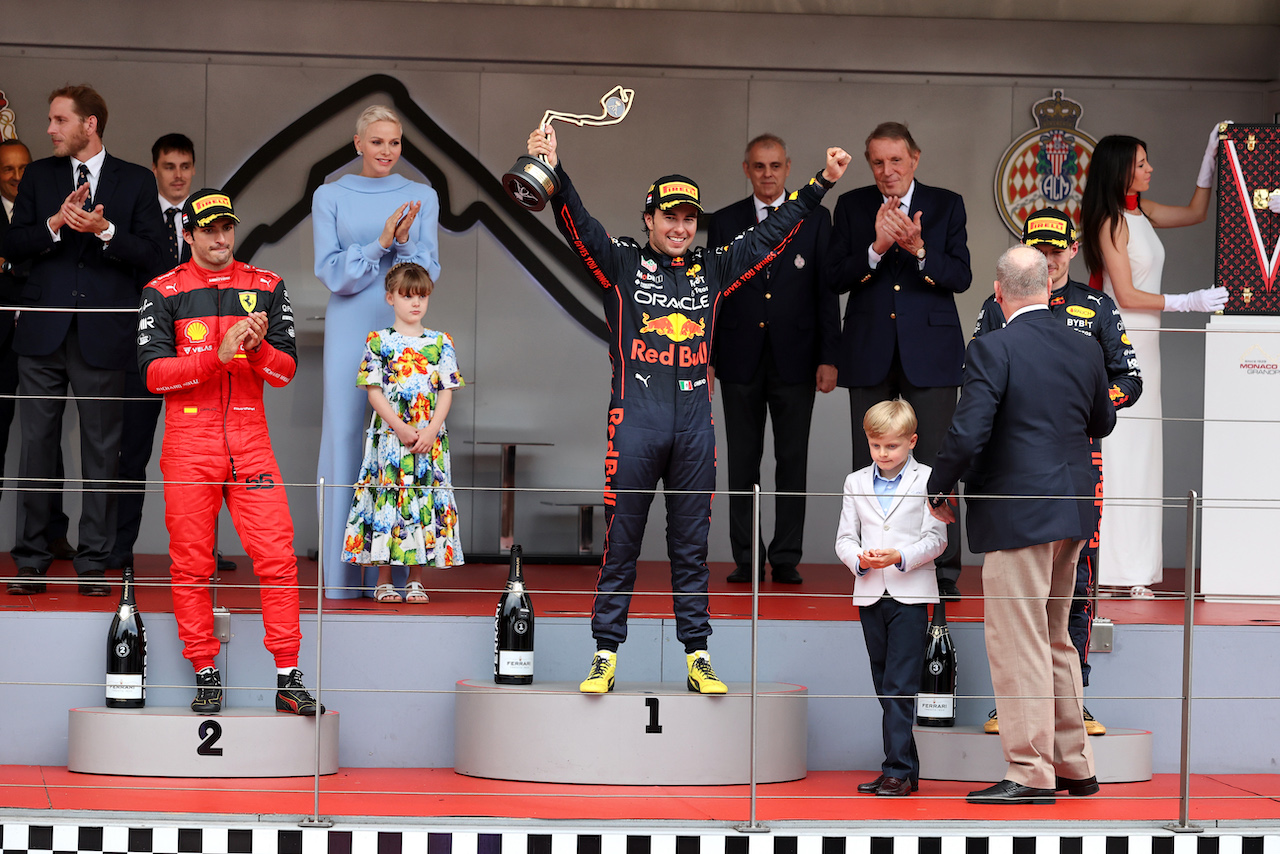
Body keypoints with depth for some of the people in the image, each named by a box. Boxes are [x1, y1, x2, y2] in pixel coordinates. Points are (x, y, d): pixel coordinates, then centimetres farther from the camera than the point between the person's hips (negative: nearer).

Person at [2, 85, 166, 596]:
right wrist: (55, 224, -12)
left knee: (101, 448, 1)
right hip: (43, 330, 2)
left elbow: (151, 255, -1)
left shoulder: (135, 181, 5)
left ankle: (93, 561, 8)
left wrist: (105, 230, -16)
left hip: (102, 334, -2)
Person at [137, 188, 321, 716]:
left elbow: (286, 370, 6)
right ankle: (206, 677, 11)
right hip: (188, 444, -1)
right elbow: (153, 373, -7)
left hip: (250, 442, 1)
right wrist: (218, 355, -18)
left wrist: (256, 348, -16)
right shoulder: (163, 292, 4)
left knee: (277, 557, -7)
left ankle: (288, 679, -2)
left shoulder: (266, 287, 10)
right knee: (191, 565, 1)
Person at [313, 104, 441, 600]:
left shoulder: (421, 197, 7)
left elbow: (429, 273, 2)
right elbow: (332, 274, -4)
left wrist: (404, 243, -17)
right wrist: (381, 243, -17)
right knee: (347, 438, -2)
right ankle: (345, 577, 3)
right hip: (350, 332, -1)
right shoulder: (330, 197, 4)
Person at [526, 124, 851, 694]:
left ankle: (697, 657, 13)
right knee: (621, 544, 1)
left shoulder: (712, 269, 14)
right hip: (635, 421, -3)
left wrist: (821, 183, 13)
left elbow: (772, 234, 17)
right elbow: (576, 224, -9)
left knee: (691, 547, 8)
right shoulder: (622, 262, 5)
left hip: (694, 423, 3)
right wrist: (553, 171, -26)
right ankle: (606, 654, 8)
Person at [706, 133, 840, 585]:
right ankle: (746, 560, 10)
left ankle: (786, 559, 6)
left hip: (795, 358, -1)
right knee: (742, 461, 4)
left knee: (793, 461, 1)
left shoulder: (815, 219, 5)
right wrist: (705, 359, 1)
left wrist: (829, 358, -4)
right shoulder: (724, 222, 7)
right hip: (741, 359, 1)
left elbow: (827, 293, 2)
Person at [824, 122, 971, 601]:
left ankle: (944, 572, -3)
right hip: (869, 353, 2)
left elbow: (961, 277, -4)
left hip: (929, 349, -2)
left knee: (937, 462, -6)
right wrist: (877, 249, -17)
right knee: (869, 466, 5)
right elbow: (834, 278, -2)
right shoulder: (852, 206, 7)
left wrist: (919, 250, -20)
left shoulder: (946, 205, 5)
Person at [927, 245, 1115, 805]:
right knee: (1056, 639, 18)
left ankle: (1031, 773, -1)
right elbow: (1103, 423, 20)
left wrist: (939, 492, -4)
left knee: (1017, 644, -2)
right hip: (1074, 511, 7)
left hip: (1017, 514, -7)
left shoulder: (992, 350, -14)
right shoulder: (1085, 349, 6)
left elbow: (966, 434, -19)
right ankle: (1075, 766, 24)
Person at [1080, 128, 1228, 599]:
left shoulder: (1141, 212, 12)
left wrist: (1210, 160, 19)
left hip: (1143, 344, 9)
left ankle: (1128, 568, 10)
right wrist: (1189, 301, -13)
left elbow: (1194, 212, 28)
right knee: (1116, 454, -8)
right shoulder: (1111, 221, -12)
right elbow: (1125, 295, -14)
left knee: (1138, 452, 7)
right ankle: (1107, 567, -5)